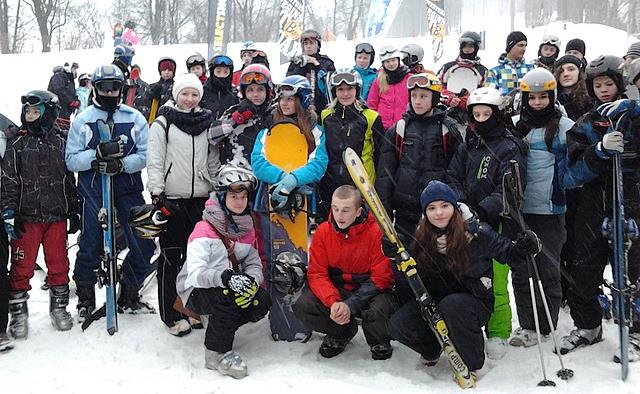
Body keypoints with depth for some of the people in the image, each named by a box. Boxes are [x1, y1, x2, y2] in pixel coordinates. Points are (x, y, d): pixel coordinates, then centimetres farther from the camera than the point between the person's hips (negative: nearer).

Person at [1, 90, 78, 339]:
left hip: (57, 217, 1)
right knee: (22, 267, 3)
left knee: (59, 265, 8)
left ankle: (59, 307, 24)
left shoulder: (62, 142, 5)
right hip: (27, 218, -1)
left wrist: (74, 211, 12)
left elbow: (71, 178, 11)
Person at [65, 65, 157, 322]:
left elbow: (146, 154, -3)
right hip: (93, 191, -1)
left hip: (128, 189, 1)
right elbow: (71, 159, -3)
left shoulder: (135, 118, 4)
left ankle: (129, 297, 20)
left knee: (144, 245, 0)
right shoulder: (83, 120, 2)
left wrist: (122, 163, -19)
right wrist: (97, 153, -18)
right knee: (90, 247, 1)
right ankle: (85, 299, 24)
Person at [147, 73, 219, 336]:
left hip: (201, 199, 4)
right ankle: (171, 315, 6)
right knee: (171, 257, -1)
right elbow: (154, 161, -4)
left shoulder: (207, 124, 13)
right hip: (172, 199, -4)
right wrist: (158, 195, -11)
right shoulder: (163, 123, 1)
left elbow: (214, 162, 17)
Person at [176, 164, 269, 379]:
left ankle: (217, 321, 8)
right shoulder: (205, 230, -16)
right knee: (227, 295, -36)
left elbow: (254, 264, 0)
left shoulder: (247, 229, 4)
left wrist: (251, 280, -24)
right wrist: (225, 277, -43)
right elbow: (195, 274, -26)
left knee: (261, 302, -19)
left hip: (232, 289, 6)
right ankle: (217, 353, -17)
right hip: (195, 291, -6)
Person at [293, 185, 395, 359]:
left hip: (369, 291, -3)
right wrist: (333, 302, -25)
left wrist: (350, 305, -26)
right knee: (302, 306, -20)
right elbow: (317, 273, -7)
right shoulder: (323, 231, -6)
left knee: (380, 309, -35)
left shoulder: (377, 232, -17)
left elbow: (381, 278, -17)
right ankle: (343, 332, 10)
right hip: (336, 289, 3)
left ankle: (379, 341, 4)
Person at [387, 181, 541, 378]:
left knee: (452, 305, -38)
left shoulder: (477, 232, -14)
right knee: (398, 326, -19)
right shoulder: (421, 237, -4)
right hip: (433, 301, 4)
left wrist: (524, 248, -23)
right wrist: (396, 255, -14)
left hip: (475, 301, -3)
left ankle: (470, 365, -11)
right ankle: (432, 349, 17)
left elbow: (508, 254, -2)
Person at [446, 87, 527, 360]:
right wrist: (460, 203, -9)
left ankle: (498, 334, 11)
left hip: (497, 224, -5)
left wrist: (481, 210, -22)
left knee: (495, 283, -4)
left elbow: (507, 190, -11)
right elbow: (452, 178, 11)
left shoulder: (510, 147, -3)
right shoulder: (467, 146, 15)